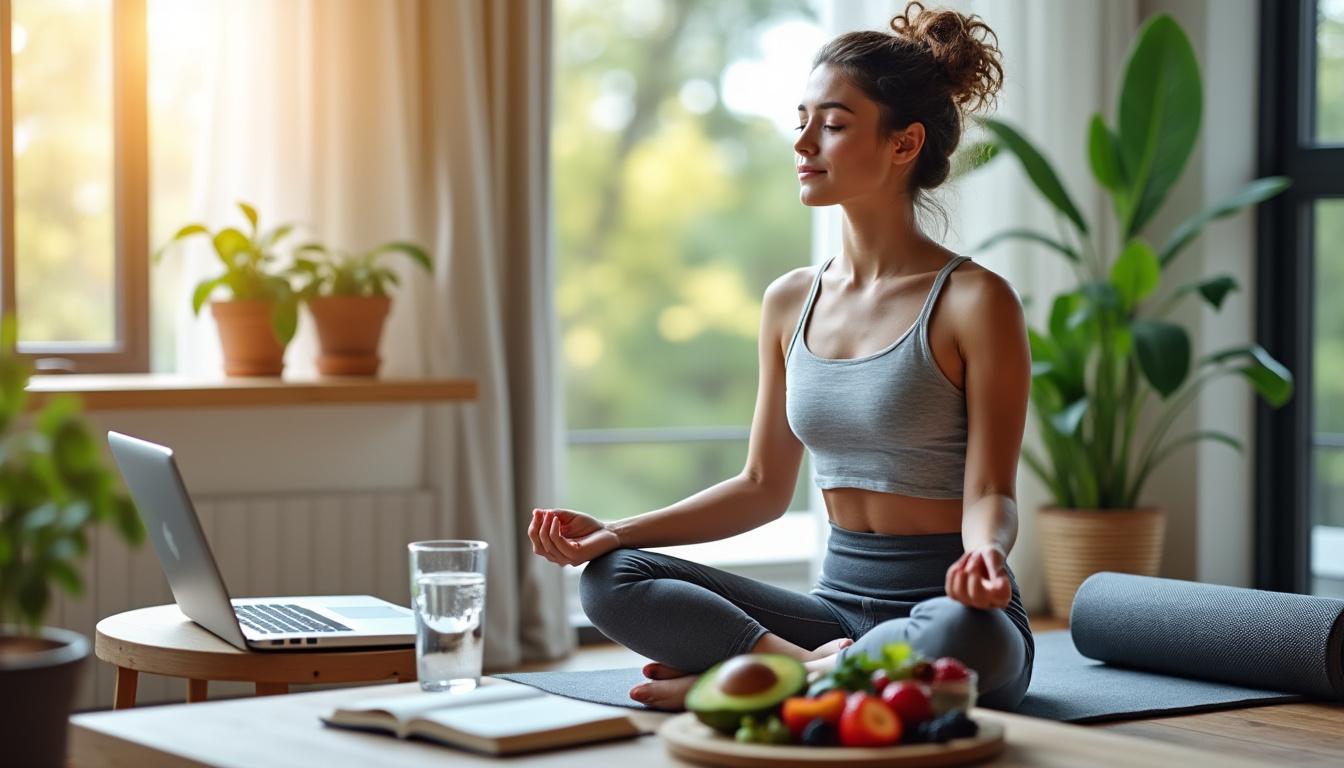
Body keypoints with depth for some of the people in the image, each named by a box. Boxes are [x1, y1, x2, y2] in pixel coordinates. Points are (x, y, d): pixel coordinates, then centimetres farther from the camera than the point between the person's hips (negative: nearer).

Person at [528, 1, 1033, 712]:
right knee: (612, 580, -13)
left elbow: (988, 493, -11)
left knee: (960, 634, -41)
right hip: (838, 603, 5)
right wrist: (614, 531, 3)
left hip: (943, 605, -4)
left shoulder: (974, 302, -8)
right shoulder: (791, 302, 10)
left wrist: (984, 552, -35)